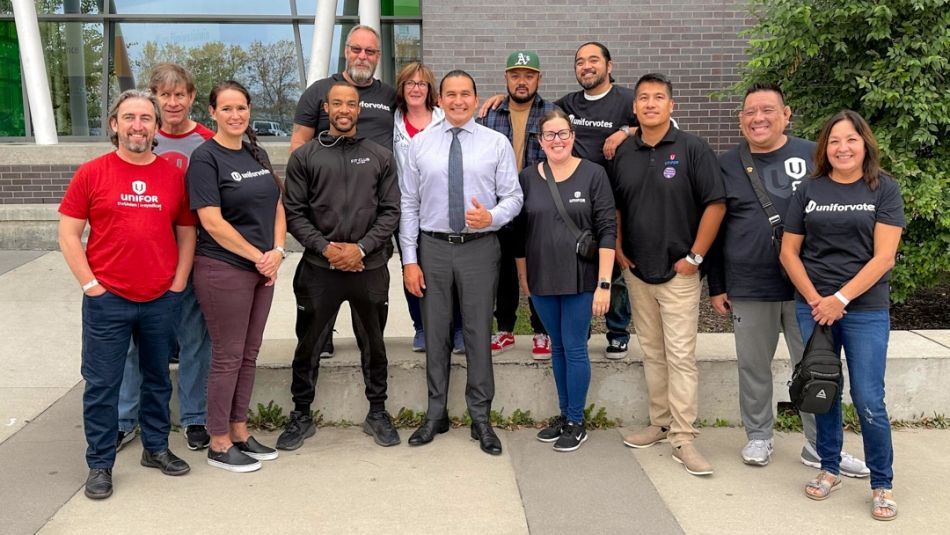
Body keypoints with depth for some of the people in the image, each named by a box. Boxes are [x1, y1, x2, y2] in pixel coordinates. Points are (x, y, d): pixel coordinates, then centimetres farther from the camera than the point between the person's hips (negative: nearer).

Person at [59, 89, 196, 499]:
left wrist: (177, 286, 2)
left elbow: (186, 234, 9)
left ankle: (156, 447, 31)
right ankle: (100, 464, 17)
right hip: (107, 300, -2)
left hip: (162, 300, 3)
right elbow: (68, 235, -2)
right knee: (102, 384, 5)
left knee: (158, 378, 15)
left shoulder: (173, 175, 4)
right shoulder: (92, 173, -3)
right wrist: (91, 286, -8)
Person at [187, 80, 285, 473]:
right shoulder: (205, 158, -9)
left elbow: (277, 206, 13)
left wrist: (277, 251, -3)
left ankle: (239, 431, 26)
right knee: (227, 357, 0)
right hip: (223, 270, -7)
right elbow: (212, 222, -15)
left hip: (262, 269, 7)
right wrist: (259, 256, -12)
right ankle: (219, 444, 13)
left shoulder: (257, 154, 12)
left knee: (249, 354, 13)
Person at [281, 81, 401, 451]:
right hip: (319, 268, 0)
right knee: (307, 345, 9)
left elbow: (390, 212, 2)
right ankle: (301, 415, 25)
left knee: (373, 344, 12)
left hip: (370, 267, 1)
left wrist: (361, 247, -10)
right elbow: (294, 213, -1)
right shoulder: (304, 157, 3)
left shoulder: (381, 157, 6)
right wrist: (325, 248, -12)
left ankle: (377, 413, 28)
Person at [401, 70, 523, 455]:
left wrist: (493, 216, -22)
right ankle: (436, 414, 25)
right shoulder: (420, 144, 4)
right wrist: (409, 260, -2)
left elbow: (513, 196, 1)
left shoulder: (497, 143, 1)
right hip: (433, 247, 1)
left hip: (479, 247, -1)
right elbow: (409, 205, 3)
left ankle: (481, 419, 18)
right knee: (435, 333, 10)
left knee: (479, 333, 4)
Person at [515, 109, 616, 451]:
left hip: (580, 278, -3)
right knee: (557, 346, 13)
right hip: (542, 280, 3)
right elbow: (520, 233, 10)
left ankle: (576, 422, 14)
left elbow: (607, 230, -8)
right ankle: (563, 415, 26)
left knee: (575, 347, 2)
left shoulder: (593, 174, -5)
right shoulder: (528, 178, 4)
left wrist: (604, 283, -13)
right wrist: (523, 277, 10)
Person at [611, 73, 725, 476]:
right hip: (637, 271, 5)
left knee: (680, 355, -6)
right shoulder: (623, 153, 7)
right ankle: (660, 423, 23)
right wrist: (619, 251, 7)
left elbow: (715, 204, -9)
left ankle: (682, 438, -2)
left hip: (678, 272, -5)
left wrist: (696, 256, -11)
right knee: (651, 352, 12)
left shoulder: (692, 149, -7)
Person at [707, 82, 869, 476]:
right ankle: (758, 437, 27)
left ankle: (820, 445, 20)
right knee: (753, 367, 10)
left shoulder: (812, 156, 2)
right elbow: (714, 231, 8)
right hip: (748, 290, 1)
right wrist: (716, 287, 6)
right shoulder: (726, 166, 4)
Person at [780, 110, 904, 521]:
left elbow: (883, 256, -8)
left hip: (866, 310, -2)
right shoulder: (809, 190, 5)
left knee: (868, 401, -4)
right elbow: (789, 252, 5)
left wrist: (840, 298, -14)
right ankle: (829, 469, 26)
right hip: (813, 307, 3)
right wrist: (815, 299, -6)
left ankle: (882, 485, 12)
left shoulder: (884, 189, -1)